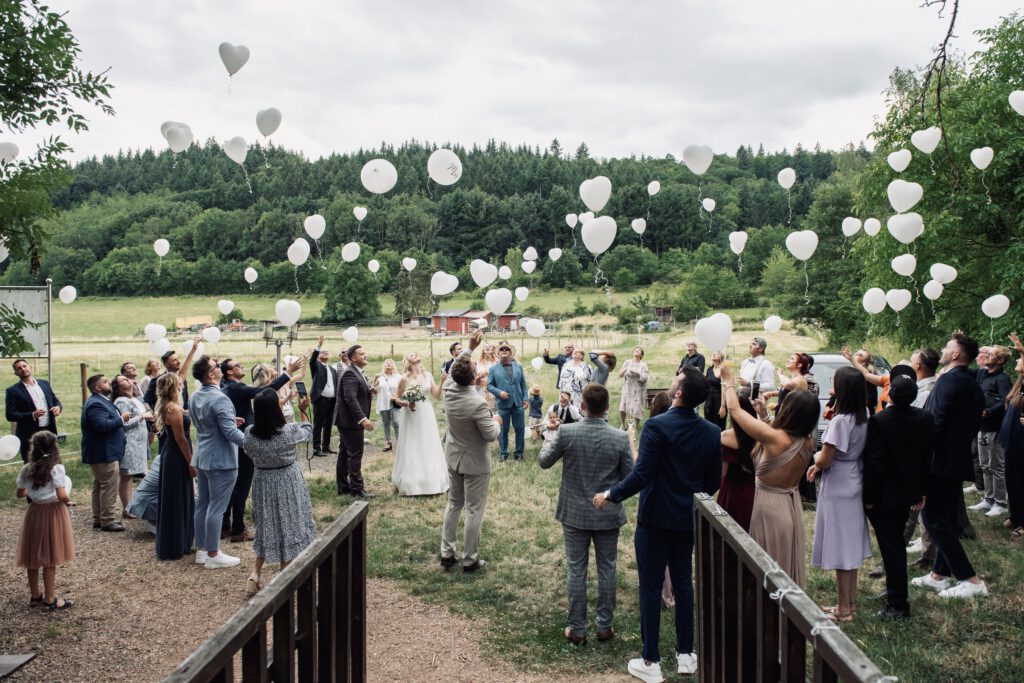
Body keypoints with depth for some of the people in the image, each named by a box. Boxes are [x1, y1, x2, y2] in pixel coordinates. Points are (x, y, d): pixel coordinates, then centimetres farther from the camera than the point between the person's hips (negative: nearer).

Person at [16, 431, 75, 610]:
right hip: (53, 512, -5)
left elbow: (20, 494, 9)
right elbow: (62, 496, -24)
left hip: (34, 512, 5)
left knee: (33, 556, 14)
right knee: (50, 559, 3)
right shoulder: (56, 468, -17)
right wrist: (68, 501, -3)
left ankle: (35, 595, 26)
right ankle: (50, 599, 11)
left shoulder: (26, 470, -1)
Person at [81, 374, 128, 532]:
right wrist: (121, 419, -20)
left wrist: (120, 418, 9)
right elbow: (102, 425, -30)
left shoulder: (101, 401, 16)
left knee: (100, 486, 17)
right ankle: (108, 520, -3)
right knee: (109, 487, -7)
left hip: (103, 453, 12)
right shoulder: (96, 404, -19)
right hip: (104, 453, -12)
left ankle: (98, 518, 25)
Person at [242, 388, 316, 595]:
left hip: (263, 482, 3)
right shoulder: (289, 431, -23)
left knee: (268, 525, 20)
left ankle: (255, 572, 11)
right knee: (287, 524, 12)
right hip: (287, 483, -3)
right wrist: (304, 410, 11)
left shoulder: (250, 433, -15)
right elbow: (308, 433, 0)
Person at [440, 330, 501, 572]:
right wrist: (496, 421, -2)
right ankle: (470, 560, 12)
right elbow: (491, 435, -22)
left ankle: (447, 554, 24)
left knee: (453, 504, 19)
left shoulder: (449, 389, -10)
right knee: (474, 510, 4)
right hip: (475, 461, -7)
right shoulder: (478, 403, -28)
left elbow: (455, 367, 11)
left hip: (453, 457, 7)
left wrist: (470, 347, 10)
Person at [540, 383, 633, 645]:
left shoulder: (566, 433, -16)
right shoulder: (620, 438, -14)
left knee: (576, 571, 10)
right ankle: (604, 626, 24)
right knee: (607, 570, 15)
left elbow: (543, 462, -2)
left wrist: (550, 440, 15)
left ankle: (577, 629, 17)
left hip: (574, 514, 0)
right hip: (608, 514, 1)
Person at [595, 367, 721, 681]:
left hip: (655, 519, -5)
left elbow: (641, 476, -23)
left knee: (651, 587, 4)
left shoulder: (657, 426, -21)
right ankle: (685, 654, 26)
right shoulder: (712, 433, -3)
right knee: (683, 583, 17)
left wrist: (610, 495, -9)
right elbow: (713, 482, 3)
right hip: (688, 520, 5)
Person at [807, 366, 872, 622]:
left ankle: (844, 610, 11)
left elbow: (824, 461, -19)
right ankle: (850, 603, 28)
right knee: (850, 548, 17)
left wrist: (816, 457, 2)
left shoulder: (840, 421, -24)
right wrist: (819, 464, 5)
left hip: (837, 491, -9)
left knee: (840, 551, 2)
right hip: (853, 486, 9)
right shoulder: (863, 417, 2)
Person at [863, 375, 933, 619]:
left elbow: (873, 462, -19)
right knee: (897, 541, 22)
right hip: (910, 491, 6)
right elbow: (927, 457, 5)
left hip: (884, 495, -6)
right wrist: (922, 491, 14)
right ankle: (896, 591, 36)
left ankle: (897, 605, 6)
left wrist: (869, 497, -10)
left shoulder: (879, 421, -21)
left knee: (891, 547, 1)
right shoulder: (924, 419, -3)